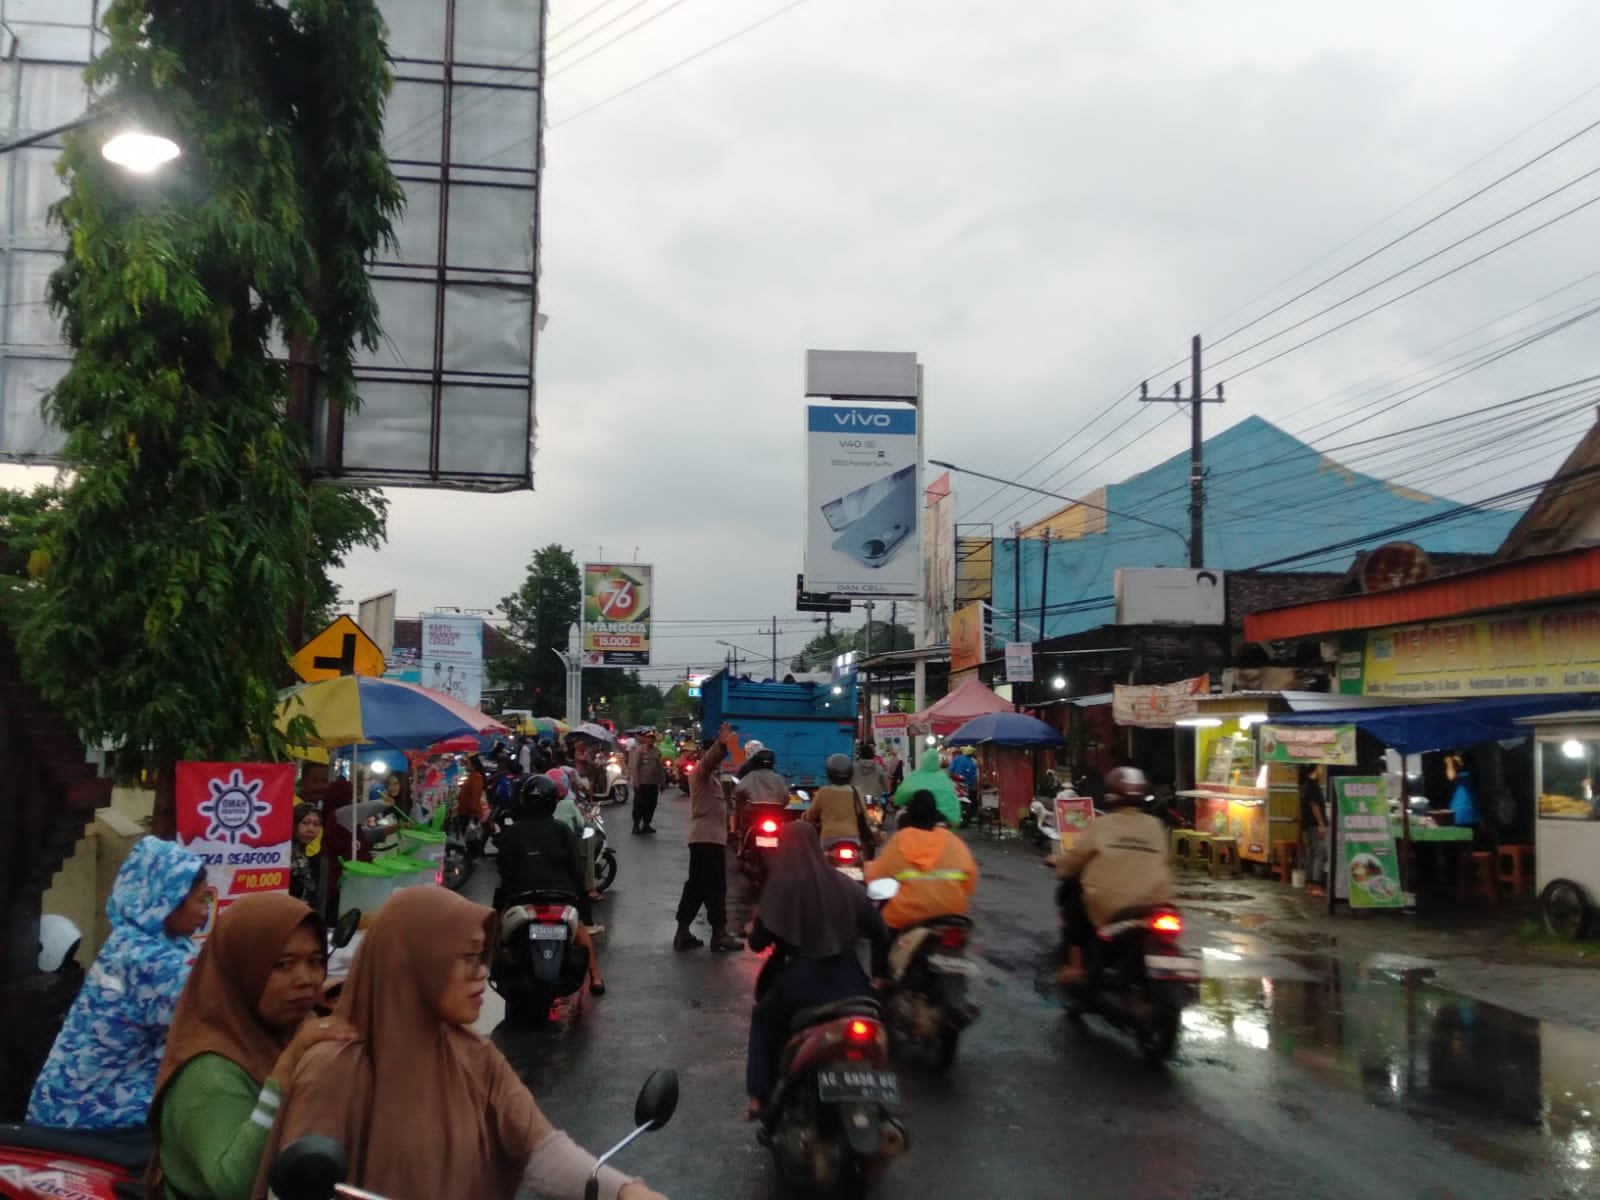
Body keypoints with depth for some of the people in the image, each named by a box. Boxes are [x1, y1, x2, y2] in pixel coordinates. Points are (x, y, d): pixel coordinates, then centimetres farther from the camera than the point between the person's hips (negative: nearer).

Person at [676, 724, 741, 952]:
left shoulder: (711, 777, 23)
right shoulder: (700, 772, -9)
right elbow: (708, 760, -33)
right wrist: (721, 745, -50)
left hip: (710, 838, 10)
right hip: (707, 838, -10)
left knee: (696, 886, 11)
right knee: (715, 887, -6)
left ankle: (683, 932, 14)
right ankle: (719, 933, -2)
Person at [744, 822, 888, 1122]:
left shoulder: (781, 887, -7)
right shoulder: (845, 886, 4)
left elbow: (758, 942, -3)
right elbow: (880, 934, 7)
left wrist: (754, 932, 19)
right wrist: (879, 974, 21)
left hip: (801, 981, -3)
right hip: (848, 981, 3)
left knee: (763, 1020, 27)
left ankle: (759, 1096, 19)